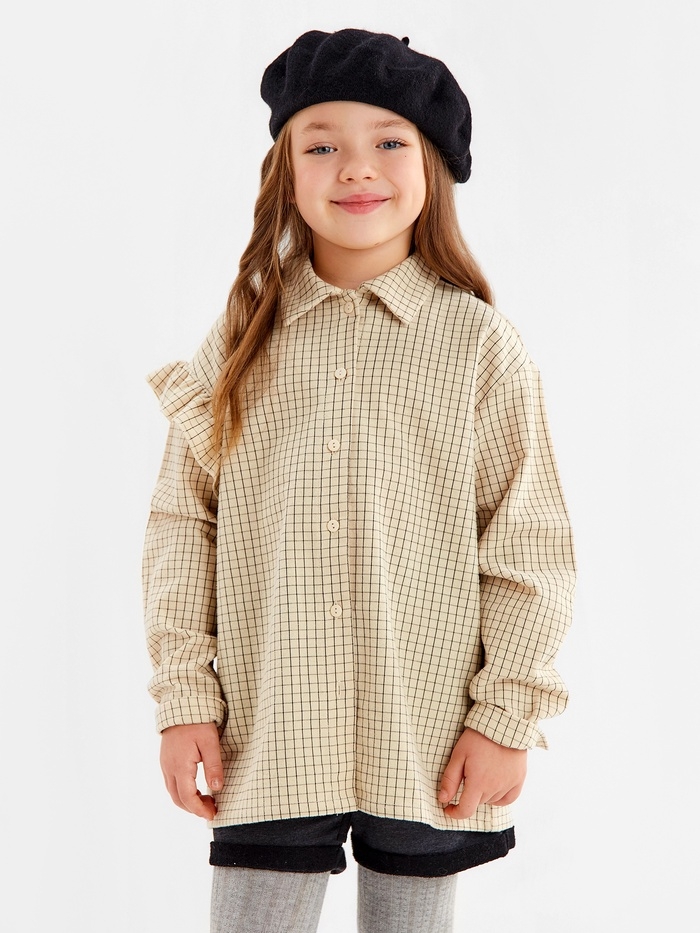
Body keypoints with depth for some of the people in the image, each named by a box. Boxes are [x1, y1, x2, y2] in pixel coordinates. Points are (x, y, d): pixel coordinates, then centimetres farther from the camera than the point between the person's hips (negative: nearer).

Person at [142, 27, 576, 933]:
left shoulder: (479, 344, -4)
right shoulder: (243, 339, 1)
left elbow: (528, 544, -3)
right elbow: (183, 523, 3)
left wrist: (509, 719, -5)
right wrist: (184, 697, -2)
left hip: (429, 745, -1)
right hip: (267, 736, 1)